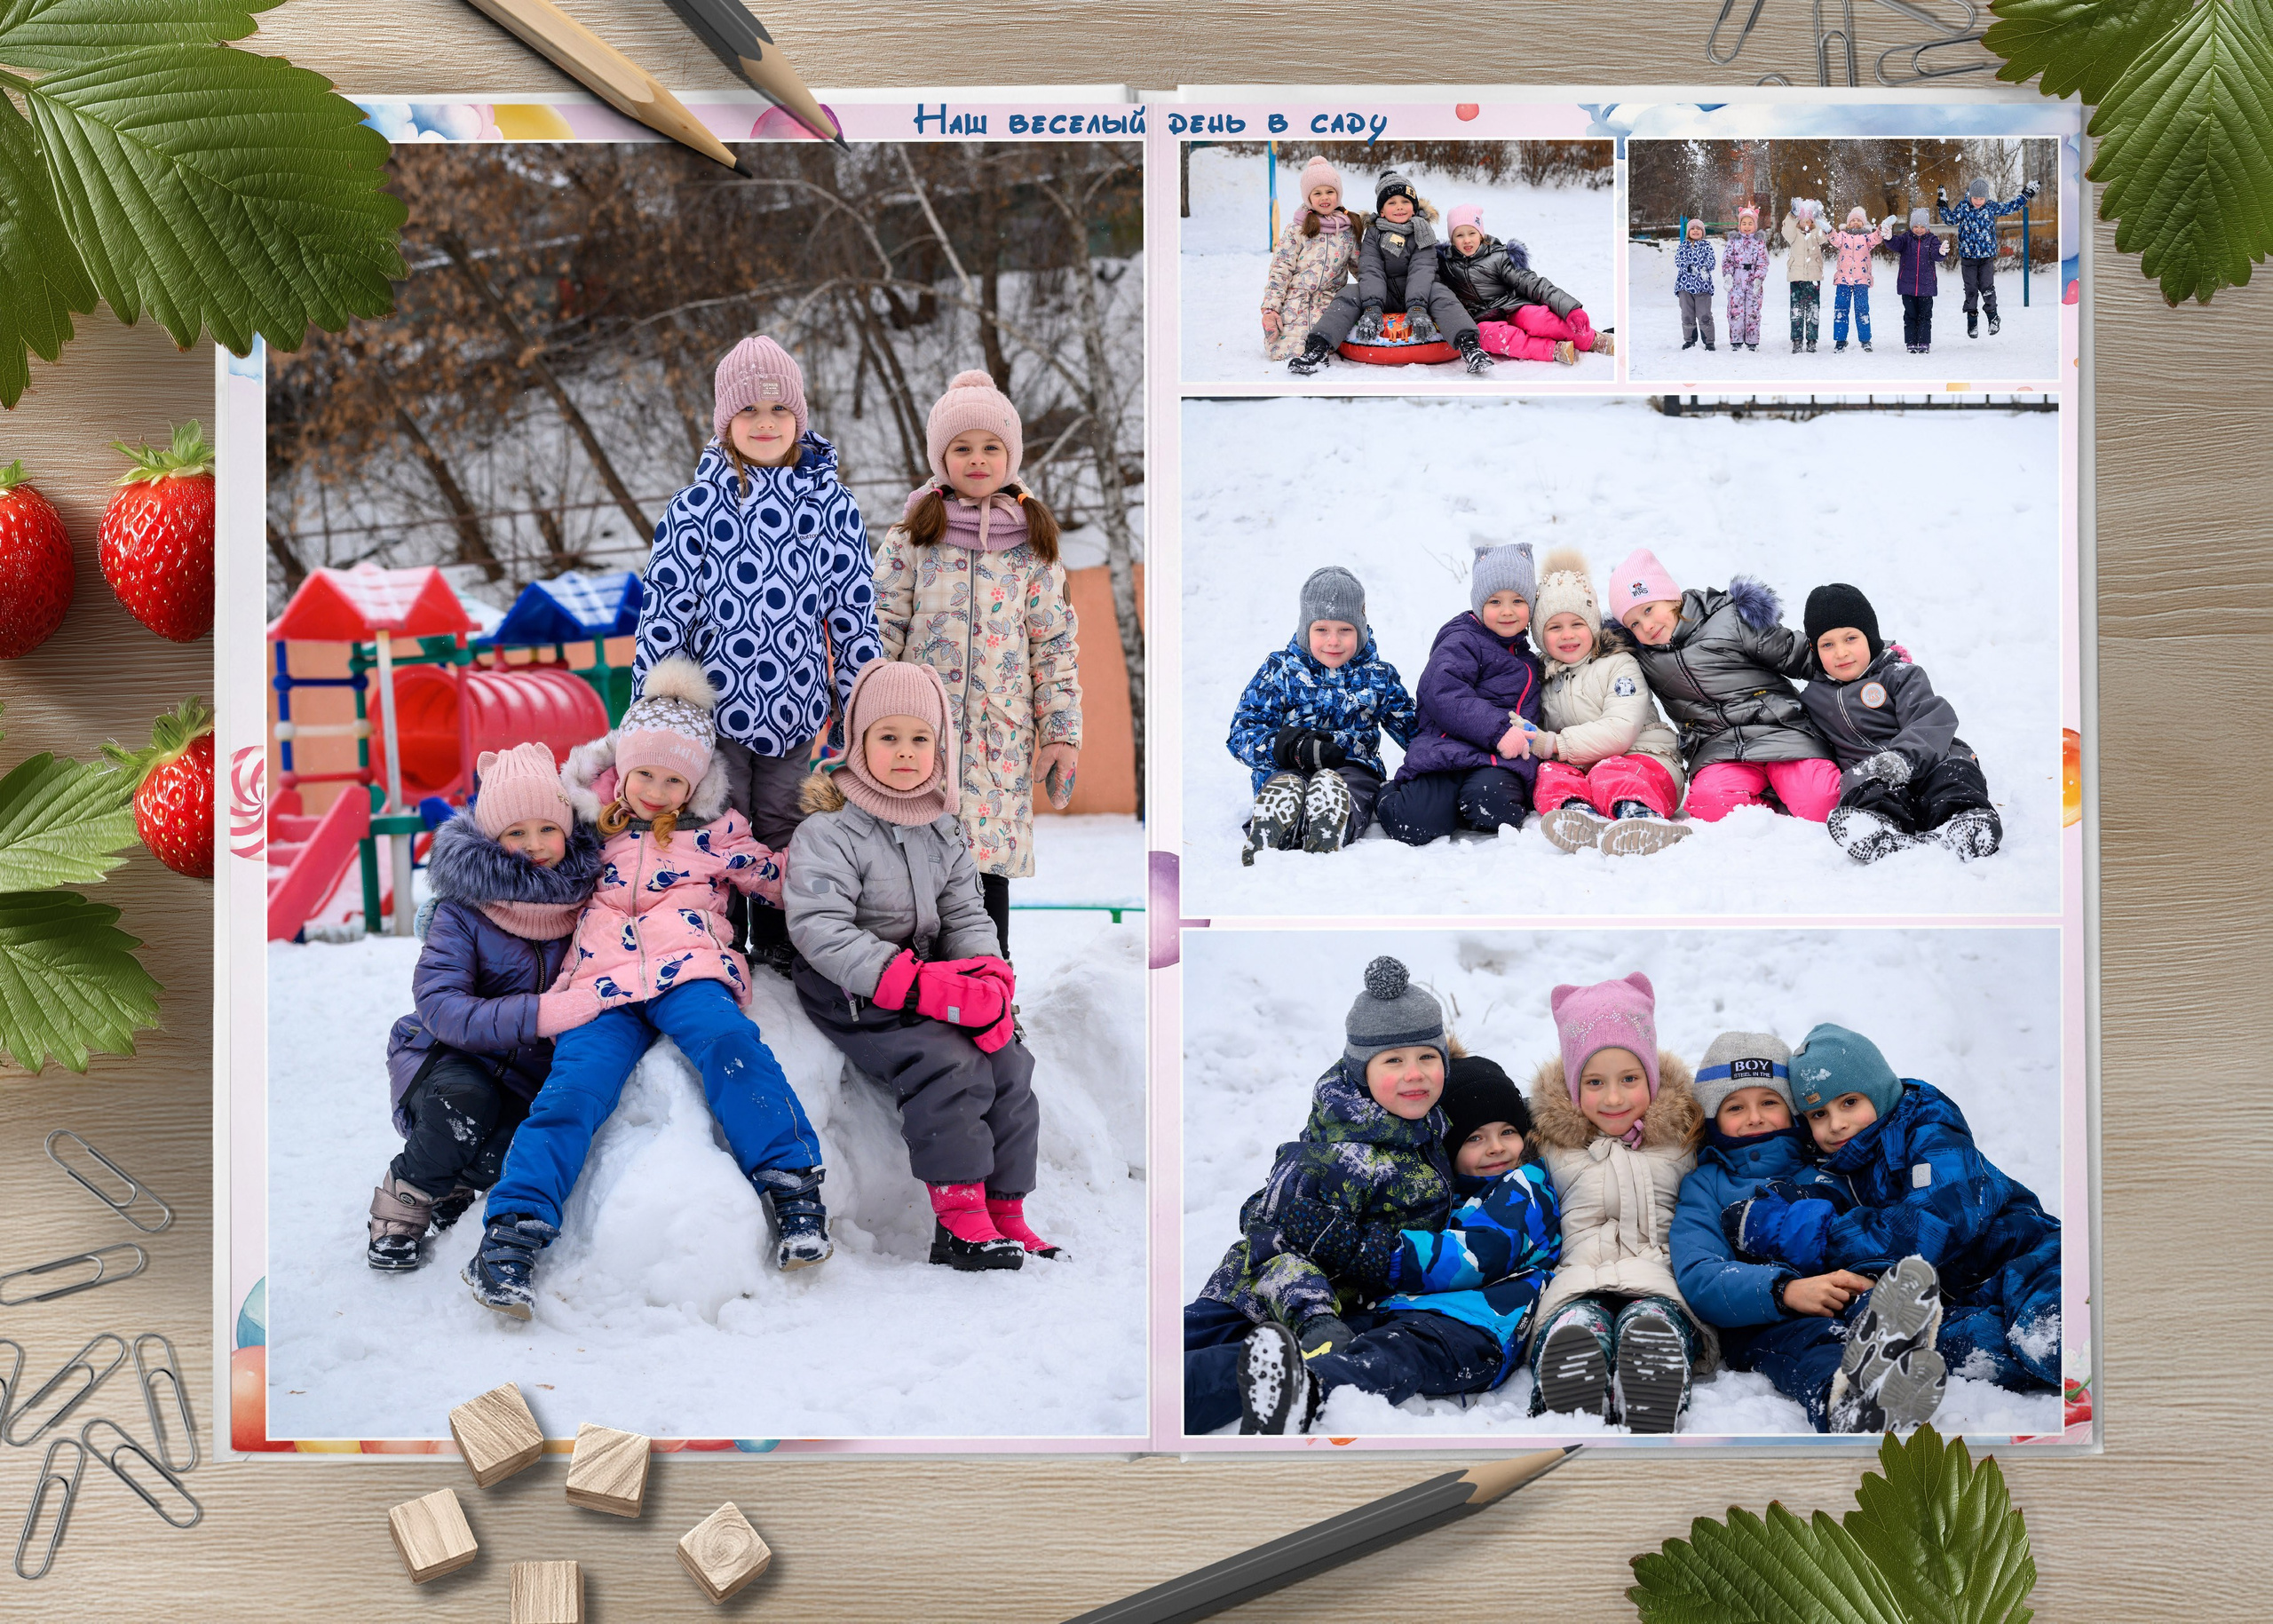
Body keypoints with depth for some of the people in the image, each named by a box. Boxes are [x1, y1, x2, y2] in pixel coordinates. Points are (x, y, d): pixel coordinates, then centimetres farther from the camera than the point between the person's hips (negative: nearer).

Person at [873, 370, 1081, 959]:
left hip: (1002, 733, 0)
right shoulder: (912, 538, 4)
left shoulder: (1033, 544, 6)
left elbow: (1056, 642, 6)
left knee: (991, 858, 3)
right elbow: (881, 634, 4)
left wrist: (1061, 731, 2)